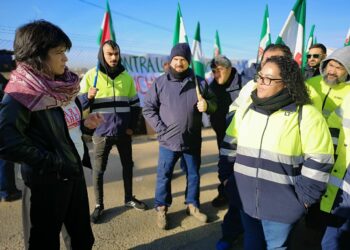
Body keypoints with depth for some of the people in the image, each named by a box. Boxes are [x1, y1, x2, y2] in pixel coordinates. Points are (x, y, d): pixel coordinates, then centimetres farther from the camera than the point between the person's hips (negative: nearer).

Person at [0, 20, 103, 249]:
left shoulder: (63, 85, 5)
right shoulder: (22, 91, -18)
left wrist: (85, 123, -3)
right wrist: (51, 162, -21)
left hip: (74, 169, 7)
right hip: (48, 178, -7)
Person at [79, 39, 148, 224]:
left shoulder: (127, 77, 6)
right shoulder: (91, 75, -4)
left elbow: (135, 104, 11)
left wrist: (132, 126, 2)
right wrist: (87, 97, -25)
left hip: (124, 132, 4)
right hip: (101, 133, -3)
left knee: (128, 166, 14)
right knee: (98, 170, 3)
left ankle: (129, 198, 33)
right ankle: (99, 205, 20)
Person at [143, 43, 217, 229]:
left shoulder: (199, 83, 1)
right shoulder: (160, 83, -3)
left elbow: (214, 104, 8)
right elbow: (148, 109, -1)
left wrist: (207, 105, -16)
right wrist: (160, 128, -12)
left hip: (193, 141, 2)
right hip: (168, 141, -2)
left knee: (193, 175, 16)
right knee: (164, 176, 8)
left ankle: (192, 205, 36)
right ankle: (161, 209, 27)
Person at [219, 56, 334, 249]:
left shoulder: (306, 115, -14)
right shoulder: (246, 109, 2)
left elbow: (319, 161, -12)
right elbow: (230, 144, 9)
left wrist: (304, 197, -9)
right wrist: (225, 175, 7)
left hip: (281, 204, -4)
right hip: (246, 196, 5)